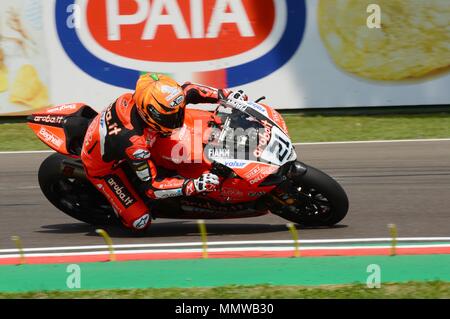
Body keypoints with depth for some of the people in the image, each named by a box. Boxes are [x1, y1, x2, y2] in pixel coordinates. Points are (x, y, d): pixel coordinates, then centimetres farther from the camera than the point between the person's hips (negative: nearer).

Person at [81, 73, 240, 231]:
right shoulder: (134, 143, -45)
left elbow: (187, 89, -9)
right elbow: (152, 187, -35)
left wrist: (225, 95, -17)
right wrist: (195, 186, -41)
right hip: (104, 168, -7)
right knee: (140, 222, -12)